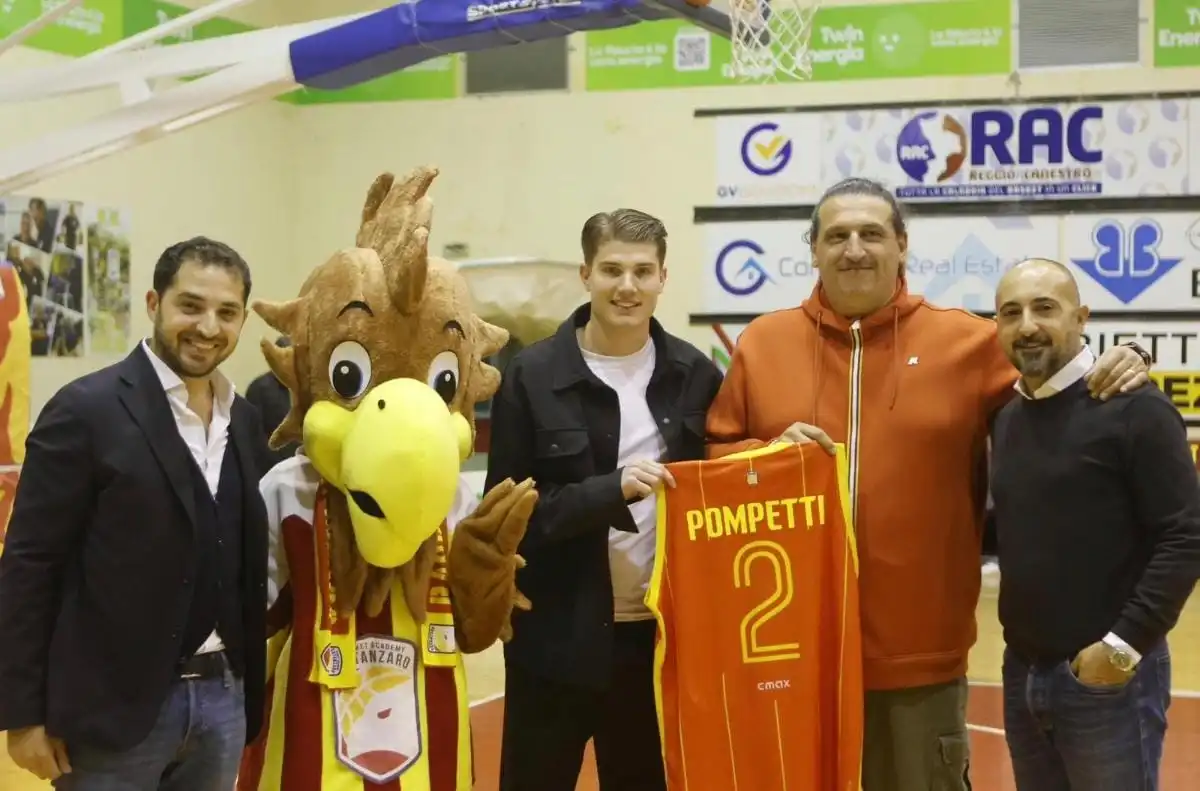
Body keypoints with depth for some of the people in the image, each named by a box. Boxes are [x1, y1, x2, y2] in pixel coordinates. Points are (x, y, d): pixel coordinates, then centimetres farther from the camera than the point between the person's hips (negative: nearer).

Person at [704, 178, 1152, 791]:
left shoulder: (967, 342, 1)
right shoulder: (760, 343, 6)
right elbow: (712, 460, 9)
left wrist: (1110, 372, -8)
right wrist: (768, 454, -9)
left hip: (921, 658, -1)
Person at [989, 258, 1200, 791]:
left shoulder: (1135, 410, -11)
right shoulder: (1006, 420, 11)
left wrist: (1125, 644, -18)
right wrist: (1021, 659, 6)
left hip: (1108, 675, -7)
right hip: (1021, 672, 7)